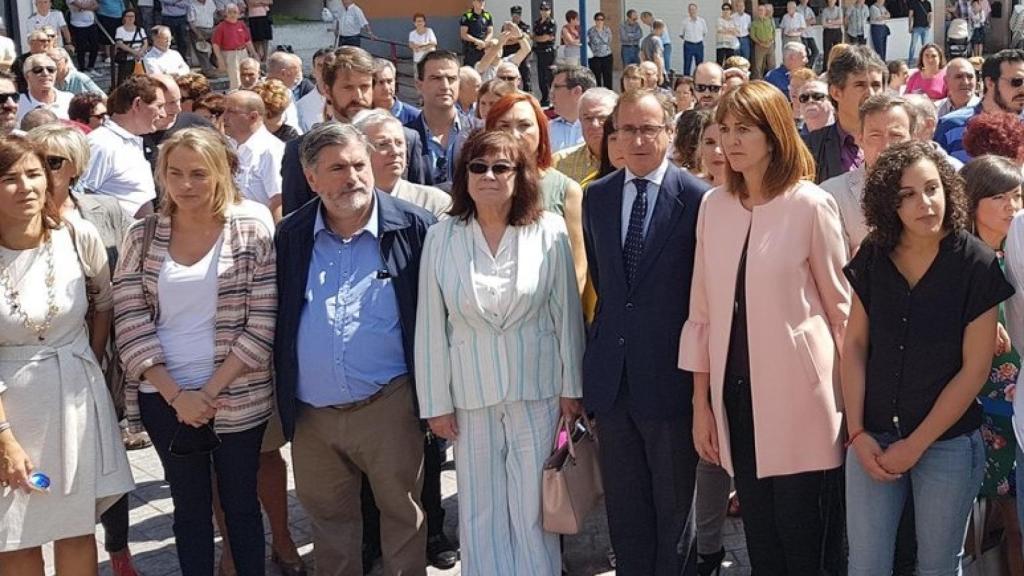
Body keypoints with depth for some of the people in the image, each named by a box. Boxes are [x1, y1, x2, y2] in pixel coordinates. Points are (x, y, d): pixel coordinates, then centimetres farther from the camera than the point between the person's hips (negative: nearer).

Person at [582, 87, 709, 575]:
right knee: (623, 503, 15)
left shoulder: (696, 198, -10)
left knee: (673, 502, 11)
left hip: (668, 371, -4)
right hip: (612, 372, 5)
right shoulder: (597, 196, 6)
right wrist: (604, 339, 14)